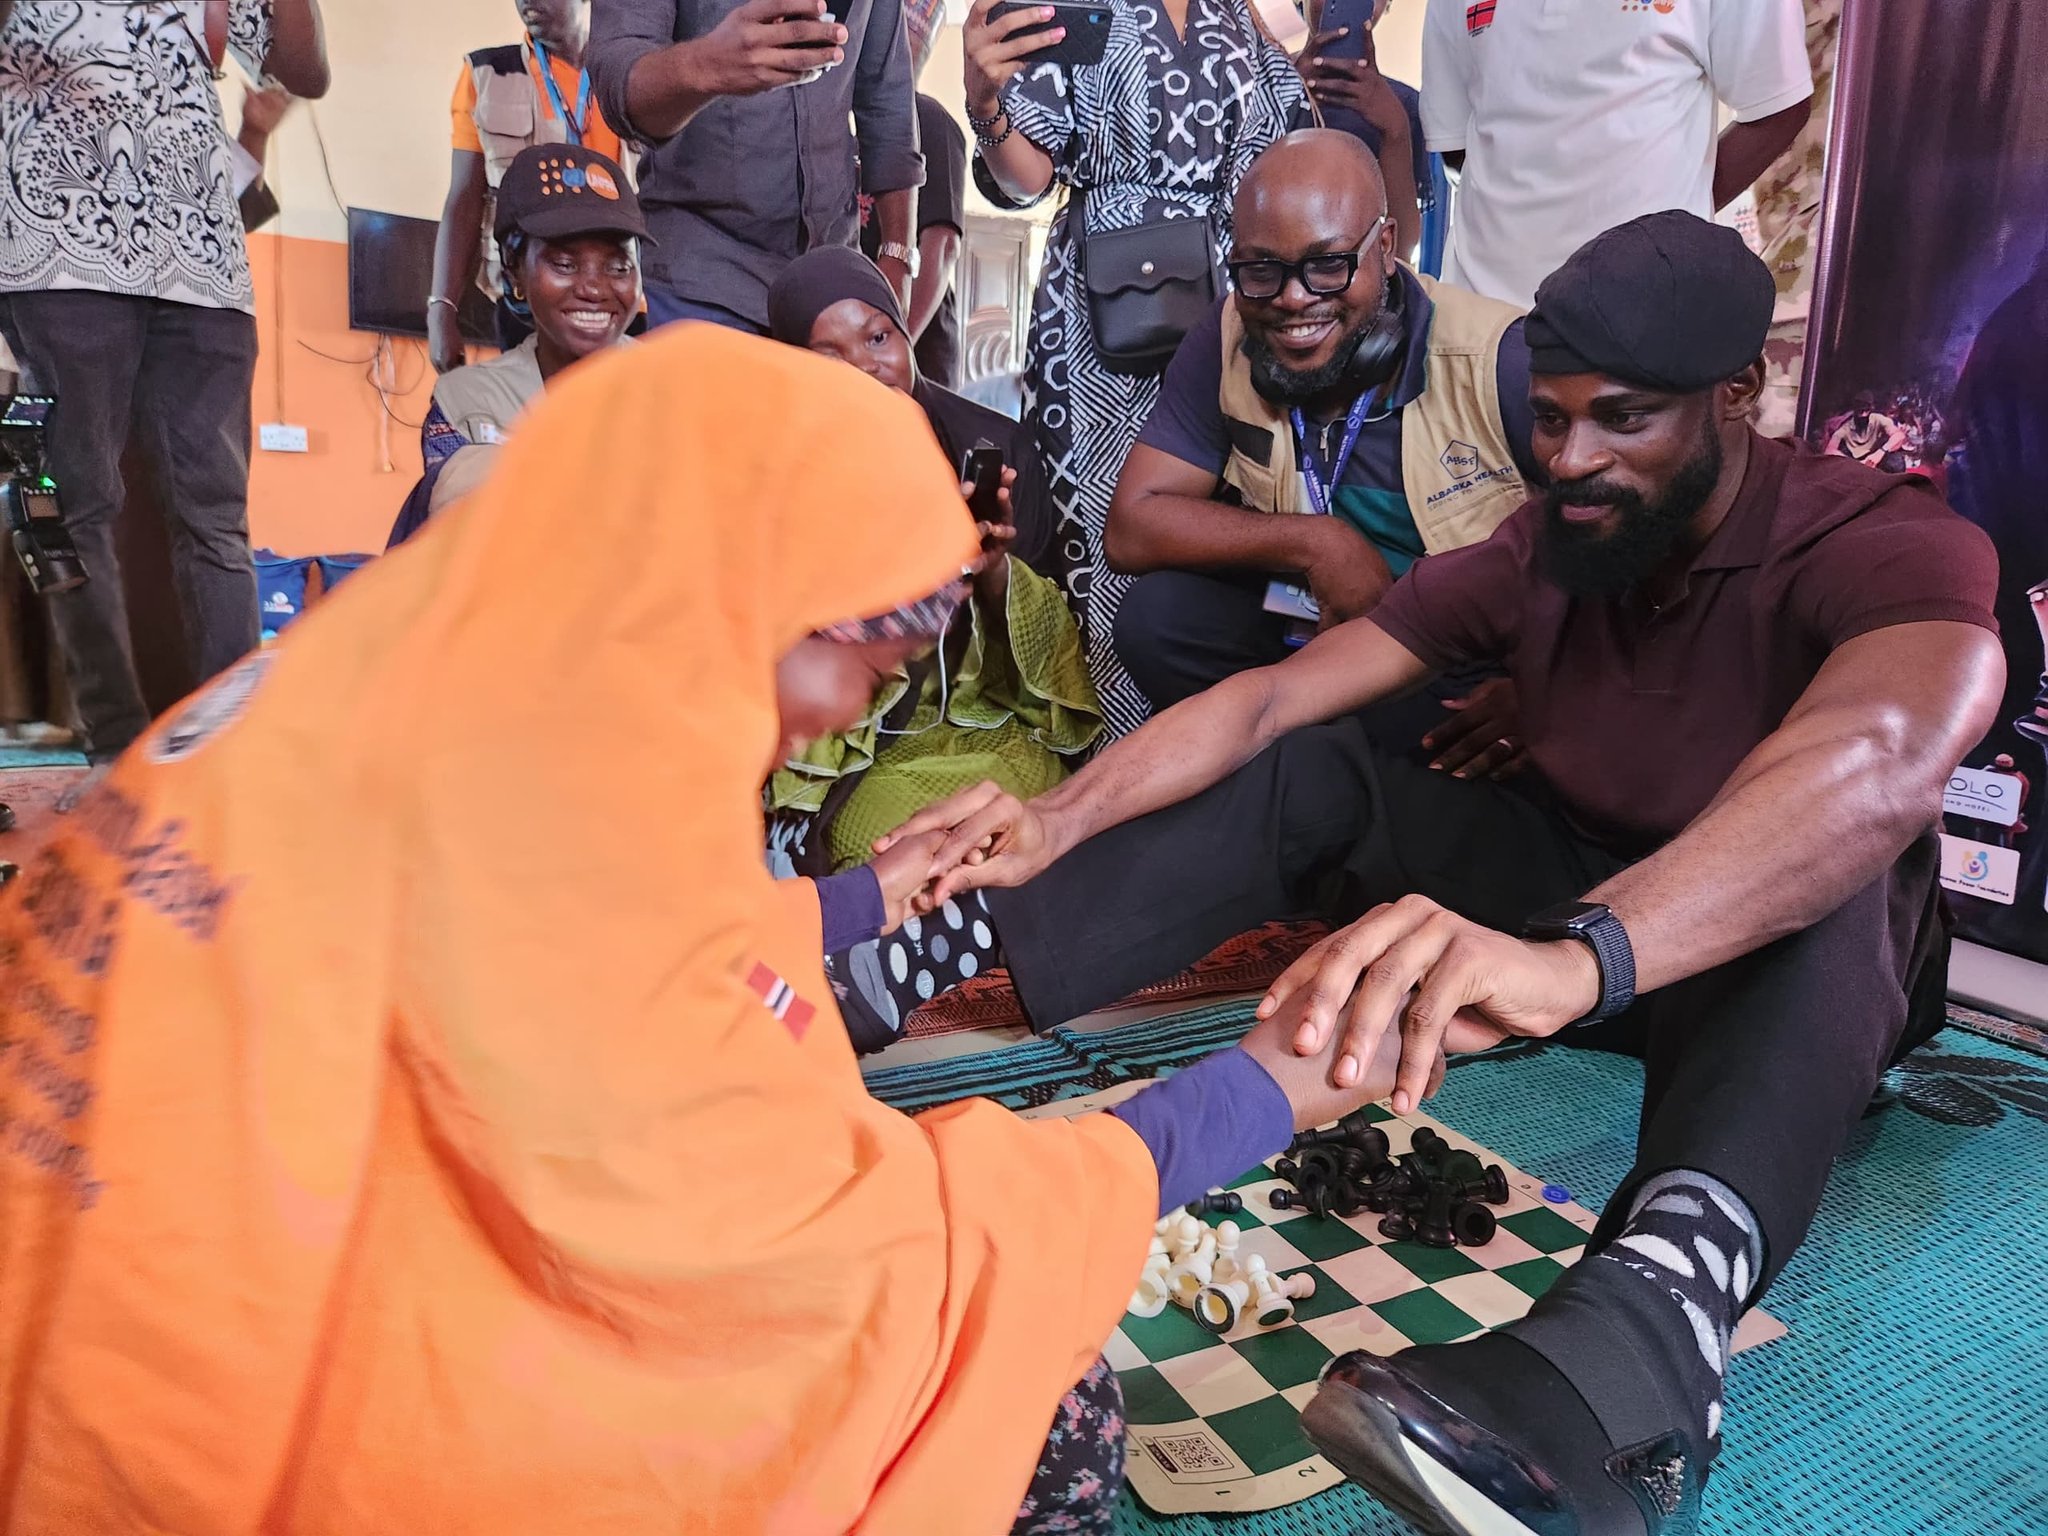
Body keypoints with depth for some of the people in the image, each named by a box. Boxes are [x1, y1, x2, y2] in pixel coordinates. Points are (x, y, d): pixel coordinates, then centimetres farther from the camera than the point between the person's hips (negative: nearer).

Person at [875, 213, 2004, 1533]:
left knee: (1835, 874, -39)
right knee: (1308, 777, -12)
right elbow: (1274, 697, -14)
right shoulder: (1535, 555, -7)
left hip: (1794, 969, -4)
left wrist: (1571, 957, -63)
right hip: (1574, 904, 4)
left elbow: (1887, 760, -45)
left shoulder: (1887, 542, -21)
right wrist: (1057, 824, -30)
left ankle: (1638, 1331, -62)